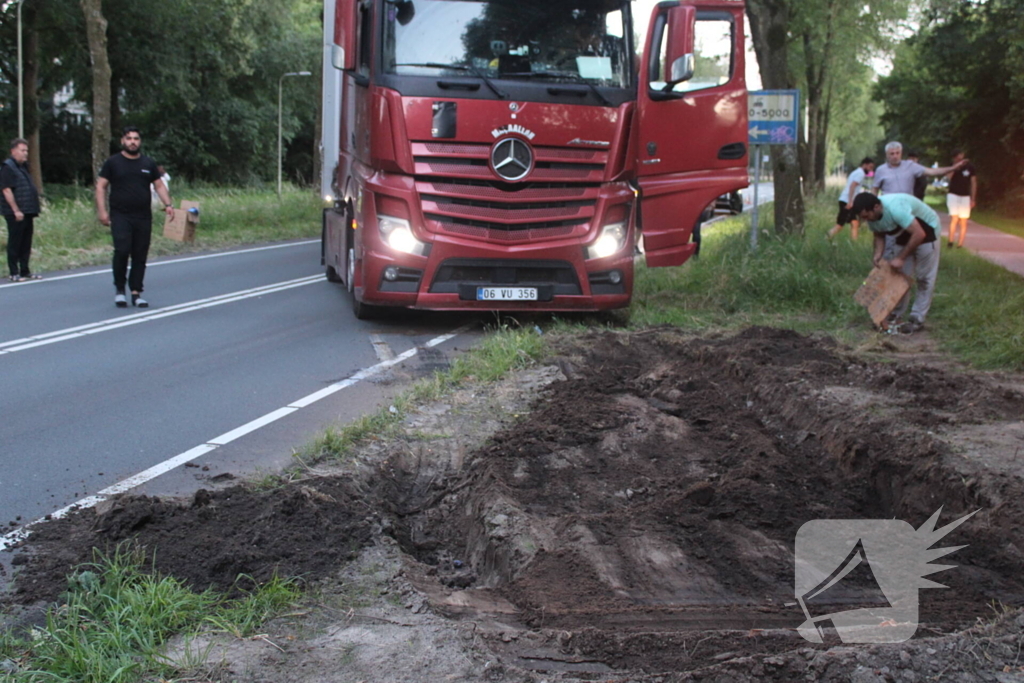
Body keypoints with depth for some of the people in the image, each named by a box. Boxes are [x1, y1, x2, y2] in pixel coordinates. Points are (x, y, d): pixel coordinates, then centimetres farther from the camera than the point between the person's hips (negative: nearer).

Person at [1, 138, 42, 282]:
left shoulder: (23, 167, 19)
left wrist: (32, 212, 19)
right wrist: (16, 210, -19)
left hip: (27, 213, 9)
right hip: (15, 214, -9)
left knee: (26, 244, 11)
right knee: (14, 244, -3)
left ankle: (25, 272, 17)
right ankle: (14, 274, 0)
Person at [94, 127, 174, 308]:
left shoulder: (148, 164, 13)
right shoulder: (113, 163, 4)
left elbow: (159, 185, 15)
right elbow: (101, 186, 2)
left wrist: (168, 205, -1)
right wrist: (101, 211, -8)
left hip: (143, 217, 3)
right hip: (120, 216, -3)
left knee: (140, 255, 2)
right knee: (122, 251, -16)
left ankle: (136, 293, 9)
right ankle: (119, 289, 1)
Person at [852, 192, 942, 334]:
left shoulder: (895, 209, -40)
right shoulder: (872, 215, -16)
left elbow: (919, 234, -39)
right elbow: (879, 235, 1)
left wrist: (901, 258, -34)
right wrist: (878, 253, -20)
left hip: (925, 229, -7)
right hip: (902, 233, 7)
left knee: (924, 278, -3)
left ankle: (917, 320, 1)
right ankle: (896, 316, 13)